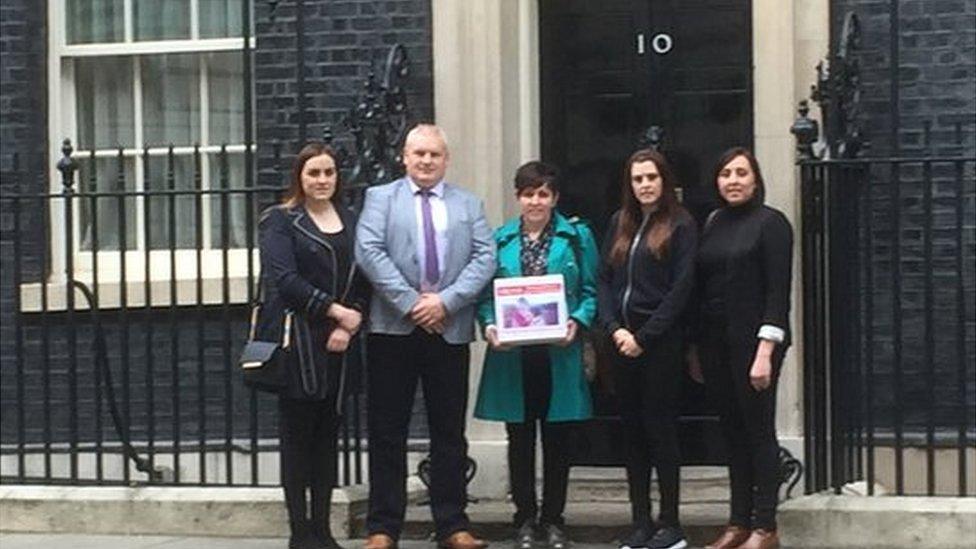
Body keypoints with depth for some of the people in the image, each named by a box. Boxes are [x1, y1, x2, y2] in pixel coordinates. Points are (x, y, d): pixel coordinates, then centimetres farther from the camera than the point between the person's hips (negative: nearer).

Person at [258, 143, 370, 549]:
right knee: (297, 437, -1)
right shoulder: (281, 221, 0)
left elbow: (364, 281, 9)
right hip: (297, 342, -5)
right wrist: (335, 309, -15)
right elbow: (284, 277, -11)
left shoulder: (350, 222, 14)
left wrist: (350, 326, -7)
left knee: (327, 436, 7)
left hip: (338, 346, 5)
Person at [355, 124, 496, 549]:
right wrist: (410, 303, -13)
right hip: (393, 328, -2)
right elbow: (369, 252, -6)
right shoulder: (380, 198, 8)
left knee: (450, 433, 5)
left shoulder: (469, 205, 14)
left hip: (450, 330, 2)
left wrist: (445, 301, -11)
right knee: (387, 432, 0)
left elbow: (485, 259, 2)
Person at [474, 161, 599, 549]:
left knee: (557, 440, 5)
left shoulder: (578, 237, 5)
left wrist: (577, 322, -14)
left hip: (559, 354, -1)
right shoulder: (500, 239, 8)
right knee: (520, 440, 6)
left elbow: (590, 291, 3)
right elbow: (485, 292, 8)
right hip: (512, 355, 1)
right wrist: (489, 324, -10)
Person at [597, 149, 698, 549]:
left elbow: (680, 289, -9)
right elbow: (604, 280, 11)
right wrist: (615, 328, -4)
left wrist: (644, 336, -12)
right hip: (623, 340, 6)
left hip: (661, 341, -5)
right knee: (633, 431, 7)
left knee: (660, 427, -3)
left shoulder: (680, 226, -3)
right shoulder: (619, 223, 13)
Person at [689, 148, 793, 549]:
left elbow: (778, 291, -11)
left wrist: (765, 351, -18)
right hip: (715, 343, 6)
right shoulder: (712, 225, 12)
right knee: (733, 432, 10)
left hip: (752, 342, -6)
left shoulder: (770, 223, -5)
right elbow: (701, 287, 14)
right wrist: (694, 349, 11)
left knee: (758, 430, -1)